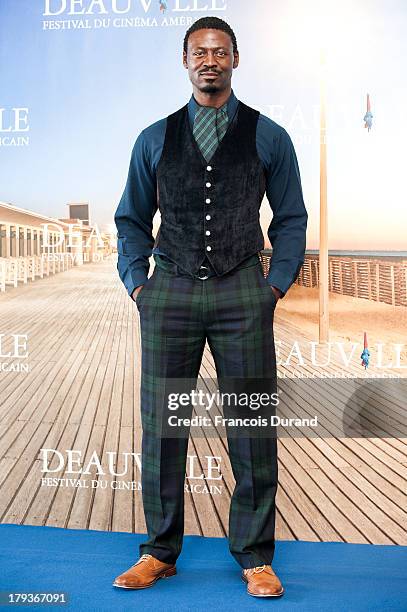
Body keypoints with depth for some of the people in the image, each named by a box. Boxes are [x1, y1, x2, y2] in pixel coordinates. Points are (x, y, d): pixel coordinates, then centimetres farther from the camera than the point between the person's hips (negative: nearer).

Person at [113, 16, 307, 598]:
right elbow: (132, 218, 17)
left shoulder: (269, 137, 10)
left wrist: (277, 283, 2)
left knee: (252, 428, 1)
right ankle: (160, 551, 19)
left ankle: (254, 556, 16)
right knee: (160, 425, 4)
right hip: (169, 293, 2)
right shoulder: (154, 139, 13)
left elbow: (291, 217, 13)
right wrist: (137, 280, 5)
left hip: (242, 294, -1)